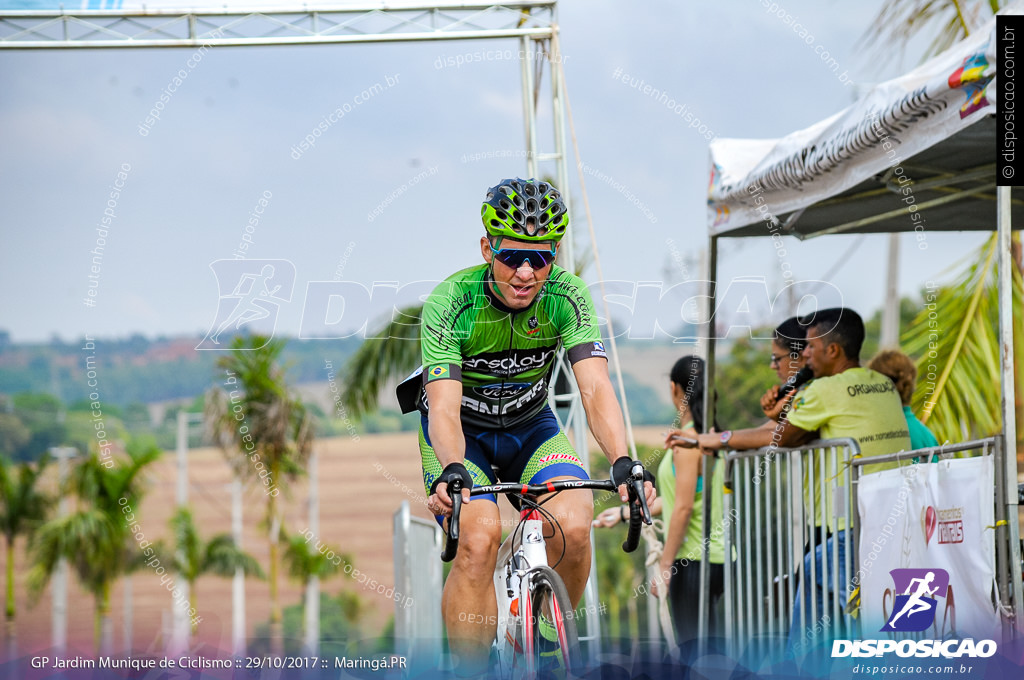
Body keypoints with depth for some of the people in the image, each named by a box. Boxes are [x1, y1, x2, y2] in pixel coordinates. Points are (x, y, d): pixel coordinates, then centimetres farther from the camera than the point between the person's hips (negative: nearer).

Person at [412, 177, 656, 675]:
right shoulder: (451, 302, -27)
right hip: (461, 430, -2)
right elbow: (445, 405, -36)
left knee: (573, 527, -23)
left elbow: (595, 388, -30)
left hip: (530, 425, 2)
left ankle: (550, 639, 3)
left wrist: (622, 461, -49)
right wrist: (451, 471, -57)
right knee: (478, 539, -28)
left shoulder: (566, 297, -21)